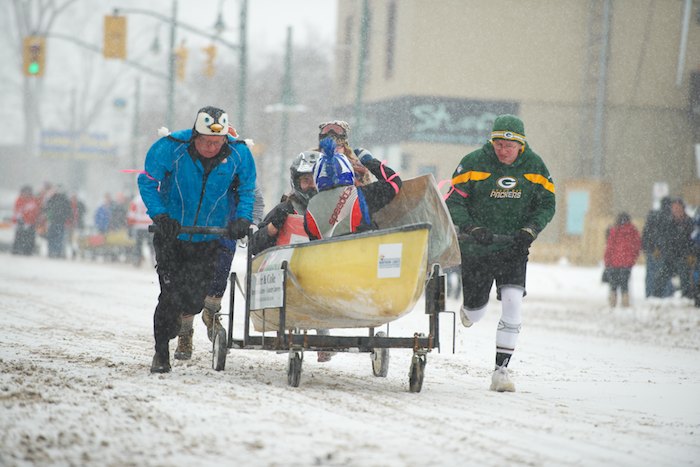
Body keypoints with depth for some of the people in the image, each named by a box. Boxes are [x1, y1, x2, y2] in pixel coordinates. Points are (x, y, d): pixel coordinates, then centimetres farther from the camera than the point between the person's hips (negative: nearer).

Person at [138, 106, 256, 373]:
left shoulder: (238, 154, -10)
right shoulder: (171, 148, -16)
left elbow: (247, 190, 4)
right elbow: (148, 182, -7)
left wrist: (242, 218, -12)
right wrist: (160, 215, -19)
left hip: (209, 239, 1)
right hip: (172, 233, -1)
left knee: (194, 300, -3)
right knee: (171, 295, -10)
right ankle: (161, 351, 8)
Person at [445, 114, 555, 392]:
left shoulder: (534, 166, -5)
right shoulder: (474, 163, -12)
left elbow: (547, 204, 4)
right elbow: (453, 202, -8)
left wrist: (529, 231, -12)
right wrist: (471, 228, -24)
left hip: (514, 247, 1)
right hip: (476, 246, -1)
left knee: (512, 303, -18)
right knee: (476, 310, 10)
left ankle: (501, 369, -12)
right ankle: (469, 309, 52)